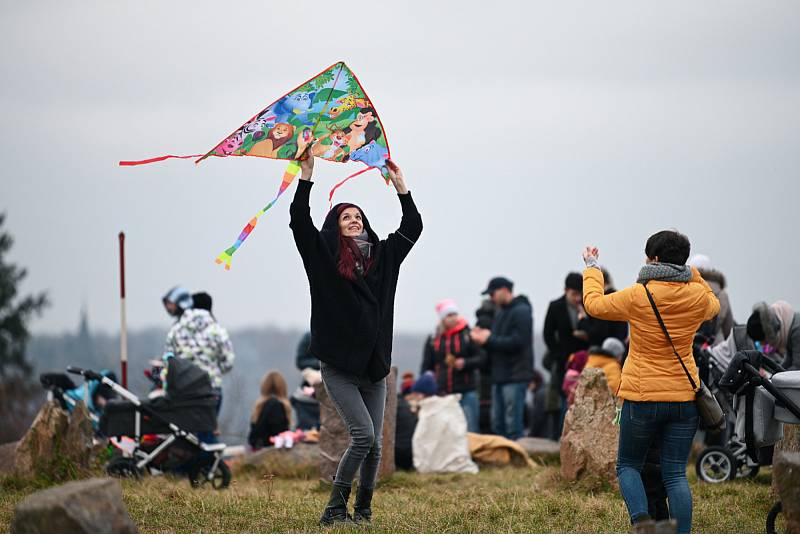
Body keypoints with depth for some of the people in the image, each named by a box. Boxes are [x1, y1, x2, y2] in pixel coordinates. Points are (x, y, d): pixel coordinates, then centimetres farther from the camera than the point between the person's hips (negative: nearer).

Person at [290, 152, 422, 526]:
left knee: (374, 445, 4)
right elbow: (299, 222, -9)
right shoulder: (324, 256, 1)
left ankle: (363, 510, 16)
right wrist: (306, 175, -12)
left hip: (374, 369, 5)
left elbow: (412, 228, 16)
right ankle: (335, 509, -8)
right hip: (339, 367, -5)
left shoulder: (382, 255, 12)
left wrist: (400, 186, 10)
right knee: (363, 435, -17)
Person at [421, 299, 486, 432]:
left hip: (466, 393, -2)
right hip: (442, 395, 2)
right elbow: (426, 368, 13)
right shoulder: (433, 340, 9)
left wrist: (465, 363, -14)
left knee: (470, 430, -3)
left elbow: (481, 358, 3)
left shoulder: (468, 335, 2)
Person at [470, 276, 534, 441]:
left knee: (513, 426, -9)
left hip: (515, 377, -9)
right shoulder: (500, 313, 20)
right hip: (499, 376, 9)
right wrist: (482, 338, 1)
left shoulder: (521, 311, -8)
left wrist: (489, 339, -12)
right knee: (498, 424, 9)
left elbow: (518, 342, -18)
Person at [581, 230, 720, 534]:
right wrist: (691, 274, 26)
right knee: (675, 475, 5)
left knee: (628, 465, 12)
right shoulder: (697, 295, -2)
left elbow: (594, 303, 5)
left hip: (642, 399, -3)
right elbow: (714, 307, 24)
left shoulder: (638, 296, -13)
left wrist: (591, 269, 20)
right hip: (683, 398, 3)